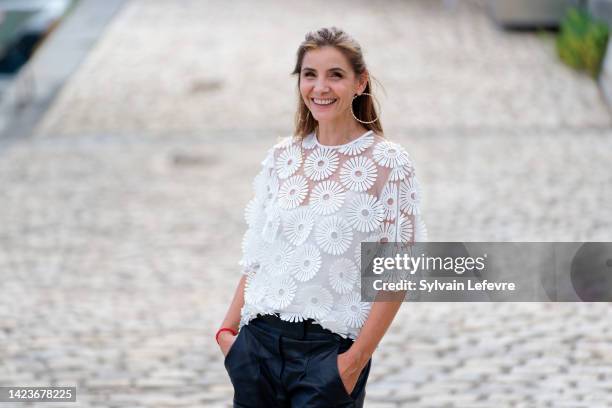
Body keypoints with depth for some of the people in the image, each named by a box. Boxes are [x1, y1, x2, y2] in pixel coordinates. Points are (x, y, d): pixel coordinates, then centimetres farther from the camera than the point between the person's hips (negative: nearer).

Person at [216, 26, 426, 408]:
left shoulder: (389, 163, -6)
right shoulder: (282, 157, 7)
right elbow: (257, 257, 12)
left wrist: (357, 359, -13)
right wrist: (229, 328, 3)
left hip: (330, 349, -4)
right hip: (260, 340, 4)